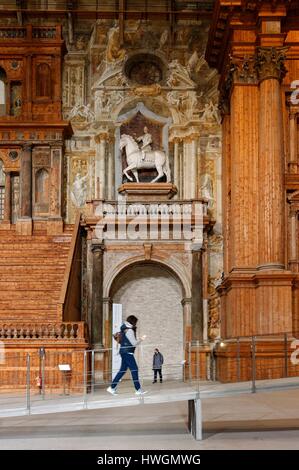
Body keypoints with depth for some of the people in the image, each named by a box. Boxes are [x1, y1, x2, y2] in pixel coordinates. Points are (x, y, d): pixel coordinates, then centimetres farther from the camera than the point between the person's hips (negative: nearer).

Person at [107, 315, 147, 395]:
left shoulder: (125, 329, 16)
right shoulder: (129, 331, -14)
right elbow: (134, 343, -14)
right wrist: (141, 339, 1)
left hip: (124, 352, 10)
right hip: (127, 352, -10)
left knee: (123, 370, 11)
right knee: (134, 369, -7)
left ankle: (112, 387, 11)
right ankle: (138, 389, -6)